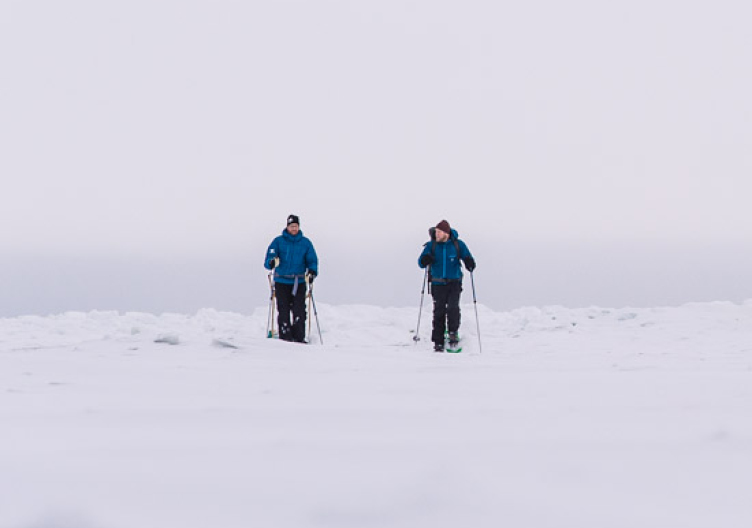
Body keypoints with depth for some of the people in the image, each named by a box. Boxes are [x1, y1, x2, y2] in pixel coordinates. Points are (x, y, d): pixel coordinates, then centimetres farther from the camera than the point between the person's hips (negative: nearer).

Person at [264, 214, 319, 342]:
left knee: (299, 311, -8)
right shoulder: (278, 241, 6)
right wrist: (271, 262, -27)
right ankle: (285, 337, 3)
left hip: (299, 282, 0)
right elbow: (270, 255, -3)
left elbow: (312, 260, 10)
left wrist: (312, 271, -11)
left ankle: (299, 337, -5)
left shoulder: (305, 243, 9)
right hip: (281, 282, 0)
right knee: (283, 311, -3)